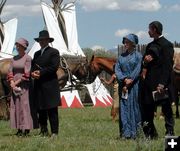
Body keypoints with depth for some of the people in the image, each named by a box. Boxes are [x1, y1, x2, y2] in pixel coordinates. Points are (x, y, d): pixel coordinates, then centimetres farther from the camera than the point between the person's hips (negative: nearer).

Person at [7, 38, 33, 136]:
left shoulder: (28, 58, -8)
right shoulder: (14, 59, 11)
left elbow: (27, 73, -13)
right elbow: (10, 72, 7)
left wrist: (17, 82, -12)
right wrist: (12, 83, -8)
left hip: (24, 85, -6)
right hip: (15, 85, 6)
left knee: (25, 105, -7)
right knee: (15, 106, 4)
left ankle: (26, 129, -6)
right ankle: (19, 129, 7)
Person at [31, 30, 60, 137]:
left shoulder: (54, 52, -1)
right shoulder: (37, 54, 20)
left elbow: (54, 67, -12)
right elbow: (33, 66, 16)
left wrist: (40, 72, -14)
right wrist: (33, 72, -7)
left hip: (50, 85, -7)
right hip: (39, 86, 7)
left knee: (52, 110, -5)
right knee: (40, 109, 7)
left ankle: (54, 132, -3)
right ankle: (44, 131, 13)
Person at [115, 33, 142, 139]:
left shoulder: (138, 55, 0)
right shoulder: (121, 57, 13)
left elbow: (138, 70, -8)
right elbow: (117, 69, 4)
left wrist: (130, 80, -17)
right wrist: (124, 79, -12)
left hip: (134, 85, -4)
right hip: (123, 85, 4)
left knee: (134, 106, -2)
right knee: (124, 108, 1)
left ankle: (135, 132, 1)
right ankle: (126, 132, 3)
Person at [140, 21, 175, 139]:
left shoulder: (167, 45, -8)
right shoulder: (150, 46, 17)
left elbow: (168, 66, -15)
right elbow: (144, 65, 22)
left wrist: (162, 84, -21)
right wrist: (145, 62, -3)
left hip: (162, 82, -8)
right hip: (149, 83, 8)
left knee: (166, 109, -1)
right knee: (147, 109, 6)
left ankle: (170, 133, 6)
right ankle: (151, 134, 14)